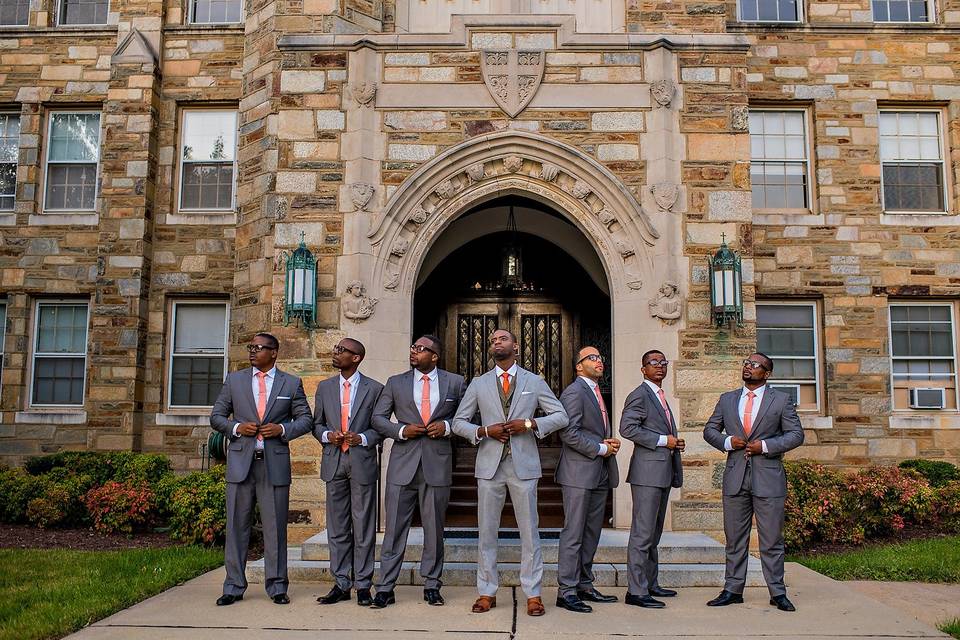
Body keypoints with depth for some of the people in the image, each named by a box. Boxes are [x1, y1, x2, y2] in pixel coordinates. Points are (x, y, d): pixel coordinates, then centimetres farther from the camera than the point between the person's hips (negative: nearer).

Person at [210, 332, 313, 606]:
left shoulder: (291, 383, 7)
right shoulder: (234, 380, 10)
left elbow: (305, 419, 8)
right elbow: (216, 416, 11)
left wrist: (282, 429, -9)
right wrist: (236, 427, -7)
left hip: (275, 463, -1)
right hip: (240, 461, 1)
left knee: (275, 527, 3)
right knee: (237, 525, 5)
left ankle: (276, 586, 12)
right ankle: (234, 586, 14)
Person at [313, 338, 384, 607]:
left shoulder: (374, 389, 1)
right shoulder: (325, 387, 11)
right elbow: (317, 423, 14)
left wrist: (362, 438, -14)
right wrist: (327, 435, -6)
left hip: (362, 462, -3)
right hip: (334, 463, 3)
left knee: (363, 527, 2)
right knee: (337, 527, 8)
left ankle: (363, 585, 10)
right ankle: (341, 584, 16)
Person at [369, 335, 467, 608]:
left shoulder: (455, 382, 6)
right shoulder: (395, 383, 8)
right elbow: (378, 418, 8)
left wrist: (447, 427, -8)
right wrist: (401, 430, -8)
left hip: (438, 463, 0)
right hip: (403, 464, 0)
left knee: (434, 528, 8)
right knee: (394, 529, 2)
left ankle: (431, 586, 20)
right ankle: (385, 588, 10)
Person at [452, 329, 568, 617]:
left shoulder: (534, 382, 7)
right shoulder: (478, 384, 10)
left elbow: (561, 416, 6)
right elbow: (459, 422, 9)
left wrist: (529, 424, -9)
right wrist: (484, 431, -9)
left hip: (523, 464, -1)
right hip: (489, 464, 1)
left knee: (529, 531, 2)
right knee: (487, 530, 5)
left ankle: (533, 594, 11)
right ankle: (487, 592, 15)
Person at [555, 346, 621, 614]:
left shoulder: (596, 393, 20)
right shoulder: (574, 392, -10)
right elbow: (569, 433, -19)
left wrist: (610, 443, 6)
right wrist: (601, 448, -13)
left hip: (599, 474, 9)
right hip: (579, 473, -9)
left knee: (591, 534, 13)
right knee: (573, 534, -5)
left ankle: (584, 586, 21)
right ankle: (566, 591, 1)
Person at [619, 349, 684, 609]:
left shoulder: (661, 397, 22)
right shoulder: (639, 395, -8)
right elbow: (627, 428, -19)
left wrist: (675, 442, 9)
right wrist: (663, 440, -17)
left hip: (663, 473, 10)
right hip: (647, 472, -10)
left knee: (654, 533, 16)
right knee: (642, 534, -8)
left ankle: (650, 584, 25)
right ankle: (636, 591, -4)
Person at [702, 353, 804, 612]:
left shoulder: (781, 400, 4)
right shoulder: (727, 399, 12)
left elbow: (796, 434, 1)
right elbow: (710, 429, 15)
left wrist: (765, 445, -11)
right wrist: (727, 442, -6)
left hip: (768, 478, -3)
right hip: (735, 477, 3)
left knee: (771, 540, 2)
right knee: (735, 539, 8)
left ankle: (777, 593, 13)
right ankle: (732, 590, 14)